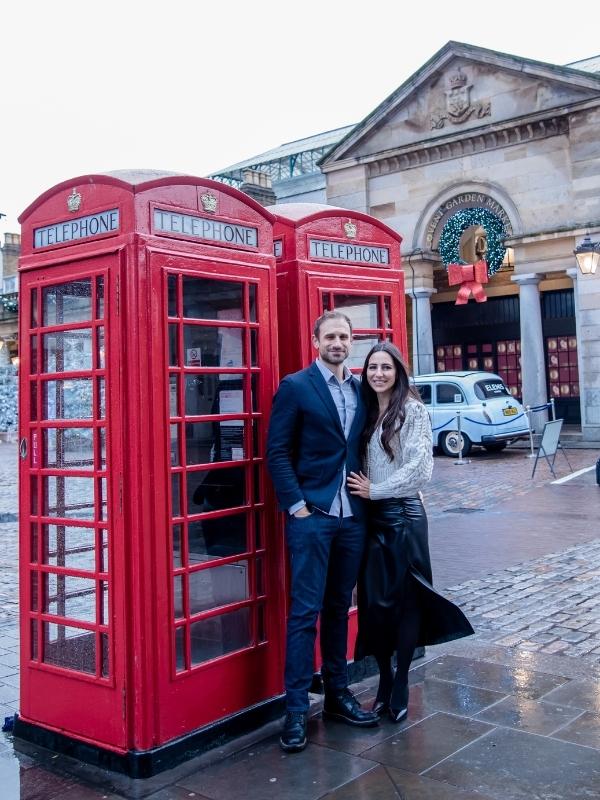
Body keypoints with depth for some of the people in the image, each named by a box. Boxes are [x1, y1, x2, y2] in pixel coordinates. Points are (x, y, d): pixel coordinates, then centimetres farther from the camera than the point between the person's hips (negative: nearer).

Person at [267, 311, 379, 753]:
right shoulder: (296, 386, -4)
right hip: (311, 515, -5)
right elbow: (277, 452, -7)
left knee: (339, 608, 15)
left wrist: (368, 494, 5)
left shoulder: (362, 388, 11)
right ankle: (296, 709, 7)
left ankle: (337, 694, 28)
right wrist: (296, 505, -13)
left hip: (353, 516, 5)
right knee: (305, 612, -2)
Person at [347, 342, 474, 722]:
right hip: (370, 516, 5)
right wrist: (362, 490, 0)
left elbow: (420, 469, -14)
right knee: (373, 599, 7)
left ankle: (401, 685, 19)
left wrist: (374, 490, -10)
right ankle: (384, 681, 23)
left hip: (404, 515, -5)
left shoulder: (413, 409, -6)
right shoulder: (367, 412, 10)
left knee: (405, 598, 4)